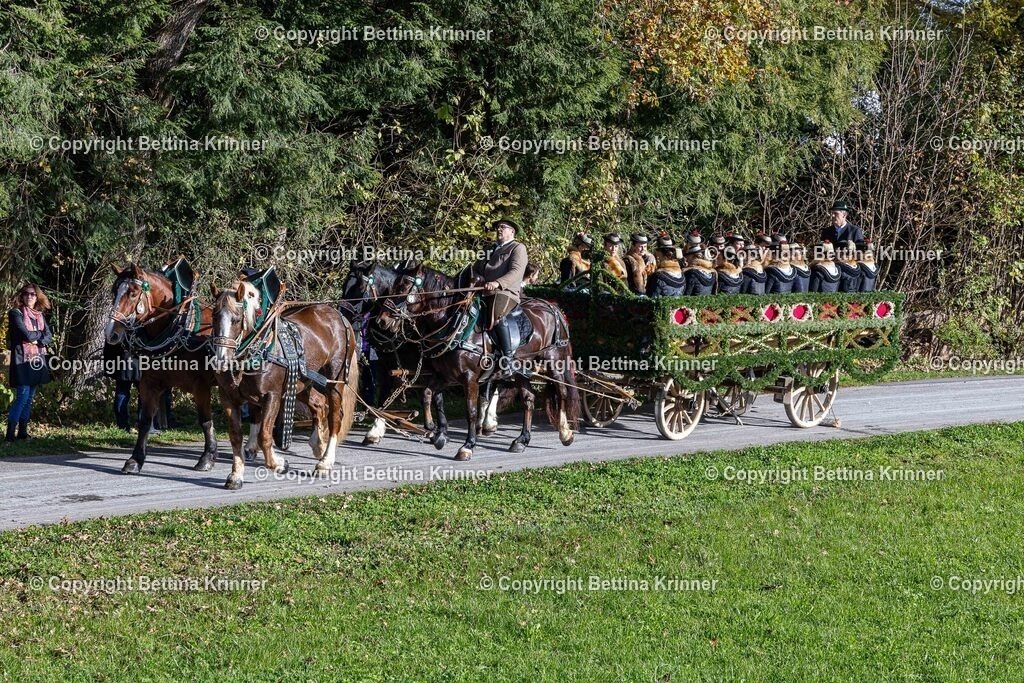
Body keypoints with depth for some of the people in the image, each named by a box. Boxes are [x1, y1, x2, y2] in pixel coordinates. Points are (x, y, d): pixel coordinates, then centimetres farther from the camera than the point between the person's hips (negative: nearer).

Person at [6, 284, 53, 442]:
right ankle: (10, 433, -11)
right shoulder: (16, 313, -4)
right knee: (23, 396, -13)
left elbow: (48, 338, 5)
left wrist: (36, 340, -11)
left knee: (30, 397, 7)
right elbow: (26, 334, -15)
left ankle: (23, 431, 12)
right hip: (22, 359, -6)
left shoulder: (40, 315, 14)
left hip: (37, 359, 6)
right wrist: (40, 333, 0)